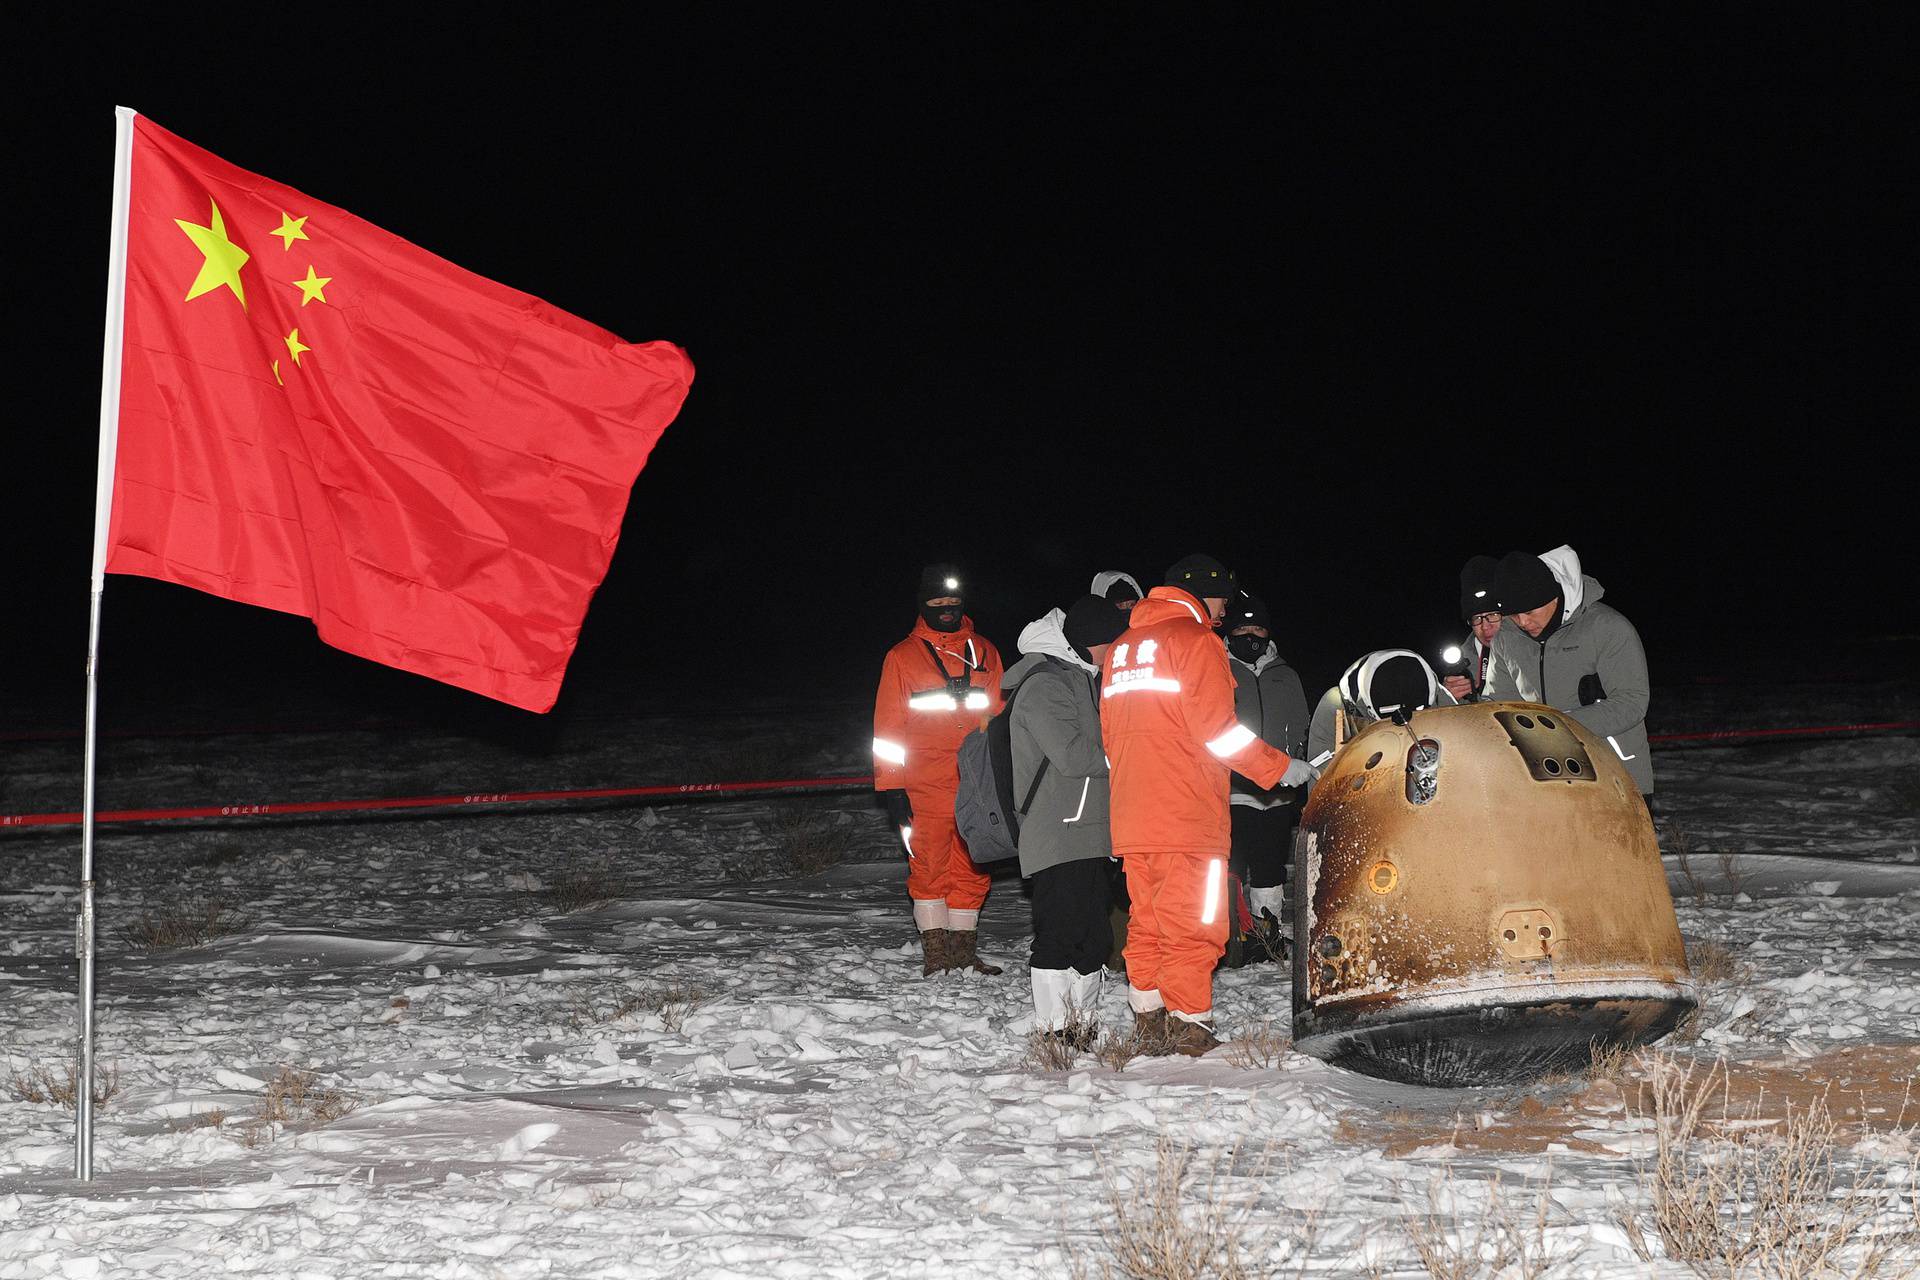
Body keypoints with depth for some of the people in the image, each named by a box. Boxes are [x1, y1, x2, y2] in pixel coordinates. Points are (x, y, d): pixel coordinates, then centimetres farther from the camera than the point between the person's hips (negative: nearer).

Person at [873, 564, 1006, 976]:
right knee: (930, 868, -4)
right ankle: (935, 953, 1)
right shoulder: (902, 657, 7)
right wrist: (891, 786, -3)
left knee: (972, 870, 4)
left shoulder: (984, 653, 14)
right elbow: (888, 726, 5)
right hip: (925, 786, -2)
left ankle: (963, 950, 11)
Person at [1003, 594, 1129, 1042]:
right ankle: (1053, 1032, -6)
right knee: (1059, 933, -9)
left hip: (1088, 836, 10)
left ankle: (1080, 1029, 19)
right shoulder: (1043, 683, -11)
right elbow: (1071, 754, -20)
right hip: (1057, 835, -10)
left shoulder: (1081, 680, 22)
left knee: (1094, 936, 11)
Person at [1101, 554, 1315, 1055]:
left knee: (1148, 922, 13)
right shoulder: (1195, 639, -5)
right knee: (1194, 924, -5)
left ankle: (1149, 1022, 15)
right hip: (1187, 816, -8)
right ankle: (1190, 1029, -6)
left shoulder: (1122, 648, 19)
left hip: (1132, 818, 8)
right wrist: (1281, 767, -3)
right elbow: (1217, 728, -12)